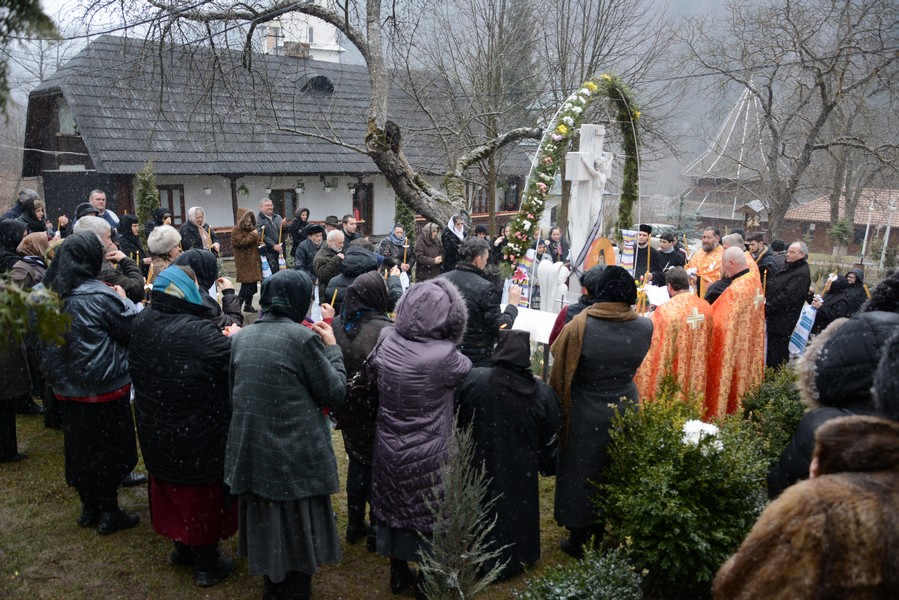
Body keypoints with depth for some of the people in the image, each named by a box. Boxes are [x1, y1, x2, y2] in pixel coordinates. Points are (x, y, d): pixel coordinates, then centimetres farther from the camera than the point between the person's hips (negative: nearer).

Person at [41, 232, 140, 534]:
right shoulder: (100, 296, -21)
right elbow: (132, 331, -12)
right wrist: (123, 301, 1)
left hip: (67, 387, 6)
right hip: (105, 387, -6)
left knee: (79, 448, 18)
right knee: (107, 450, 8)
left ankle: (88, 508, 33)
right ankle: (108, 514, 19)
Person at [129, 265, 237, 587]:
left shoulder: (141, 323, -6)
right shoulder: (198, 331, -29)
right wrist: (234, 338, -4)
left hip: (155, 431, 7)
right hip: (198, 436, -6)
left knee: (173, 487, 25)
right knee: (202, 495, 11)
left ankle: (182, 547, 43)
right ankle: (206, 565, 26)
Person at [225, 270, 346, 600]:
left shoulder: (241, 337, 2)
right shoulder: (302, 337, -18)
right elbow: (335, 393, -11)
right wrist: (331, 347, 0)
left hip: (252, 450, 6)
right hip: (297, 455, -6)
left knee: (266, 522, 22)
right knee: (297, 528, 12)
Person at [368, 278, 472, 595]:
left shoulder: (387, 343, -12)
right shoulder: (444, 355, -27)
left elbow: (372, 369, 9)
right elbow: (466, 369, -3)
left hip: (390, 447, 5)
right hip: (427, 454, -4)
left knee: (395, 505, 21)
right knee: (429, 513, 15)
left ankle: (398, 573, 39)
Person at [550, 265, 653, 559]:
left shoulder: (578, 327, -22)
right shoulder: (645, 328, -13)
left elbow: (559, 370, -9)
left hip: (584, 414, -3)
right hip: (625, 410, 3)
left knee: (581, 472, 15)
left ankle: (578, 539, 29)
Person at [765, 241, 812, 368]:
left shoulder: (802, 274, -17)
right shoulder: (789, 268, 14)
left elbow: (786, 296, -24)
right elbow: (773, 285, 19)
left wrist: (767, 308, -20)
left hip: (784, 323, -10)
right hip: (775, 319, 10)